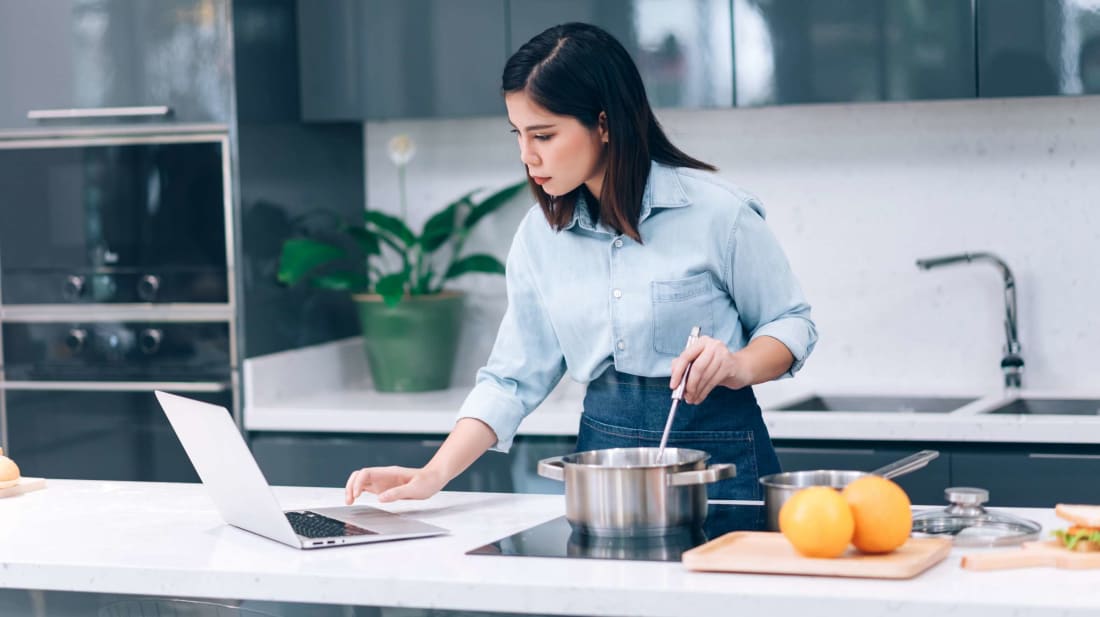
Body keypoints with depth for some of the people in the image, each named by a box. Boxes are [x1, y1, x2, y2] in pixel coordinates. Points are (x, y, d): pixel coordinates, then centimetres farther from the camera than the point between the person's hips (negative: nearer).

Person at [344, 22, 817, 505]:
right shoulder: (539, 234, 6)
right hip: (602, 448, 4)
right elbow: (512, 380, 8)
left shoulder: (715, 210, -6)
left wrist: (740, 366, -18)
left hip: (717, 457, -4)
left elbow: (791, 323, 4)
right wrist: (434, 475, -4)